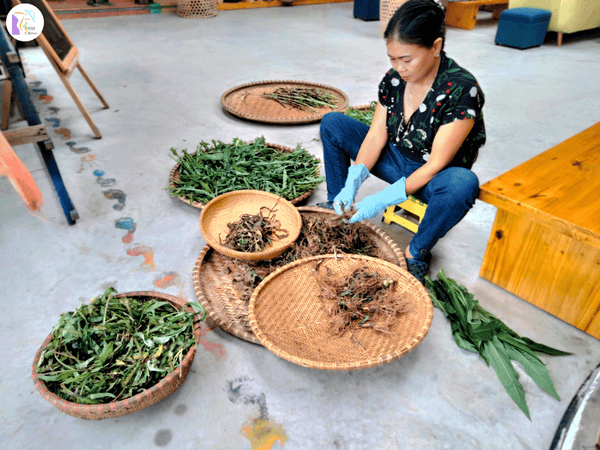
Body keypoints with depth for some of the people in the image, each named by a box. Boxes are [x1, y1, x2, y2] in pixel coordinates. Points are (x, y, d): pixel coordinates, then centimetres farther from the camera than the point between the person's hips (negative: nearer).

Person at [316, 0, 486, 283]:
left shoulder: (462, 90, -26)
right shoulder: (393, 79, -8)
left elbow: (436, 164, -28)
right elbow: (376, 135, -8)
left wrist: (383, 200, -33)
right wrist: (352, 182, -23)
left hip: (434, 178, -5)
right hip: (396, 160, 5)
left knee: (463, 183, -42)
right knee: (331, 123, -4)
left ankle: (417, 251, -15)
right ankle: (337, 202, 6)